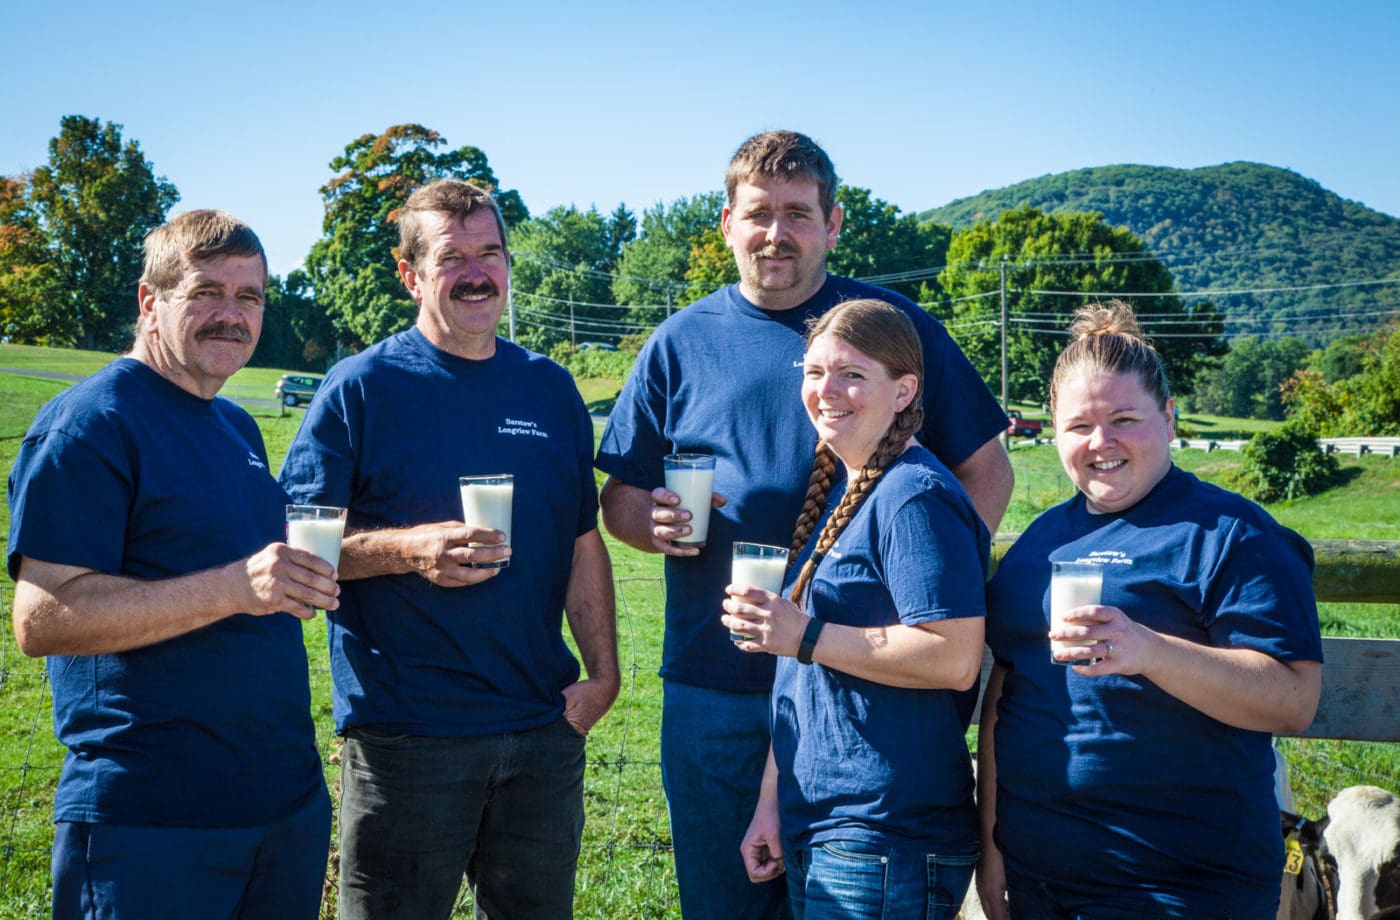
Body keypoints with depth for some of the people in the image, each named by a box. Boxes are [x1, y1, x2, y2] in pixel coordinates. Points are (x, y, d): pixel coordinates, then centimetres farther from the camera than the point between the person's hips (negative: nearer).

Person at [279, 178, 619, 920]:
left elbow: (583, 543, 12)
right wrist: (408, 550, -22)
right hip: (404, 739, -4)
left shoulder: (550, 388, 9)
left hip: (542, 733, 4)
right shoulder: (361, 388, -4)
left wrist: (603, 673, 4)